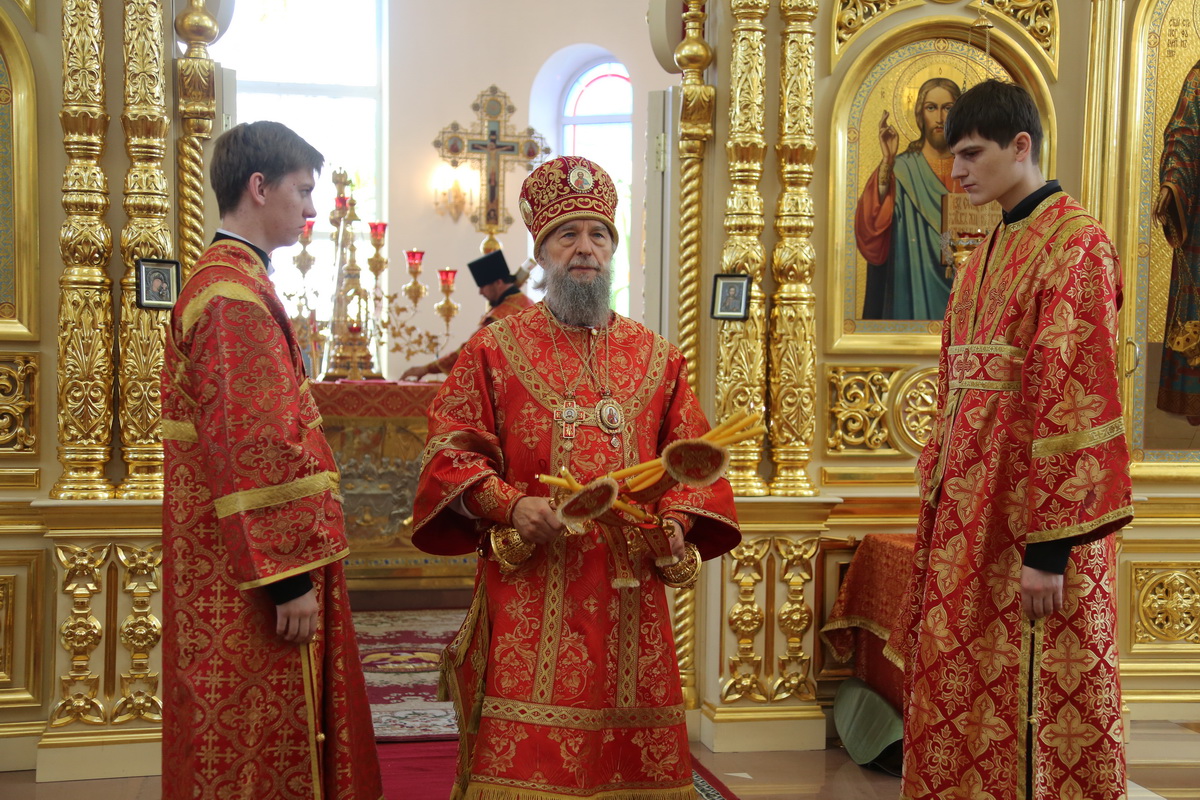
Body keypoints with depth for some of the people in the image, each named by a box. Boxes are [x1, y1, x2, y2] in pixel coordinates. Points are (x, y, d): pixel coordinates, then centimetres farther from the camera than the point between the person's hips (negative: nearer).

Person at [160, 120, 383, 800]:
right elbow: (253, 449, -24)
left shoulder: (230, 280, 16)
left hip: (239, 565, 10)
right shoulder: (236, 294, -18)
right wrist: (289, 575, -22)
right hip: (254, 569, -10)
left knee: (255, 739, 17)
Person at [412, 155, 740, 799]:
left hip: (629, 591, 3)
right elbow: (452, 450, 1)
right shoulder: (495, 350, 6)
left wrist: (675, 521, -7)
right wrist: (511, 507, -15)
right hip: (529, 594, -2)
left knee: (631, 747, 6)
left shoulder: (657, 358, 12)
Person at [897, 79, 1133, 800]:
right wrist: (938, 498, 14)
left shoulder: (1075, 243, -10)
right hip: (970, 509, 8)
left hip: (1030, 507, -8)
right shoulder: (991, 248, 16)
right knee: (961, 698, 13)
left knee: (1031, 708, 1)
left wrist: (1049, 546, -21)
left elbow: (1072, 397, -18)